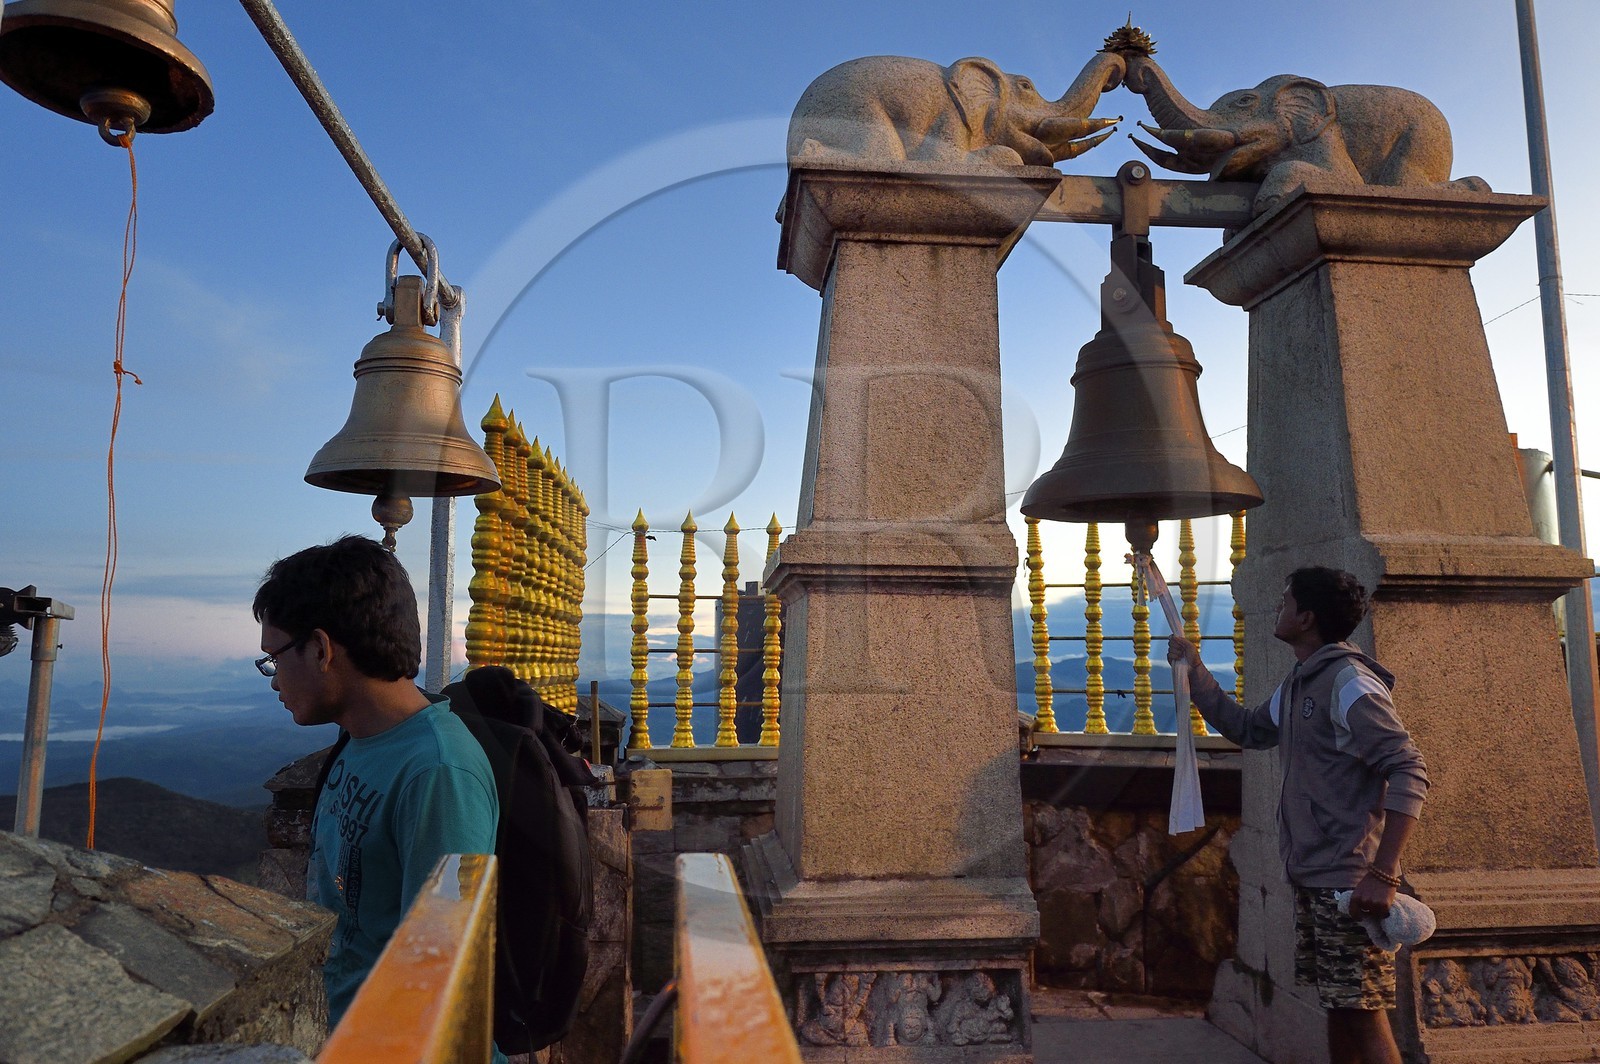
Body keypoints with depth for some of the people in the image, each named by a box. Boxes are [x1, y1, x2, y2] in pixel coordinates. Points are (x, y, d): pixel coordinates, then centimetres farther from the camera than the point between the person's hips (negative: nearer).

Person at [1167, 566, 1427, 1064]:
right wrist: (1195, 672, 21)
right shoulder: (1297, 683, 13)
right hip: (1312, 877, 9)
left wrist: (1383, 874, -26)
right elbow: (1247, 729, 26)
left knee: (1365, 1015, -4)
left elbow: (1409, 772, -21)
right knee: (1338, 1008, 16)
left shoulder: (1348, 683, -15)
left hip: (1350, 882, -9)